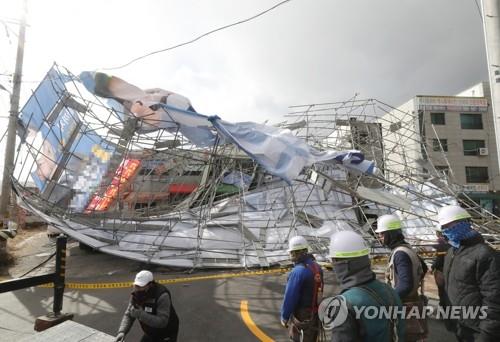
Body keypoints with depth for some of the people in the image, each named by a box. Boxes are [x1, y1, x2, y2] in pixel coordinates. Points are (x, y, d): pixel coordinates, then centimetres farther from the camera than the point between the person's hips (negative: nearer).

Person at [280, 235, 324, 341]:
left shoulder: (298, 271, -25)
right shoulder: (317, 267, -2)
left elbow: (290, 298, -21)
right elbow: (318, 291, 6)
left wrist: (284, 317, -8)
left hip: (302, 317, -7)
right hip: (316, 314, 7)